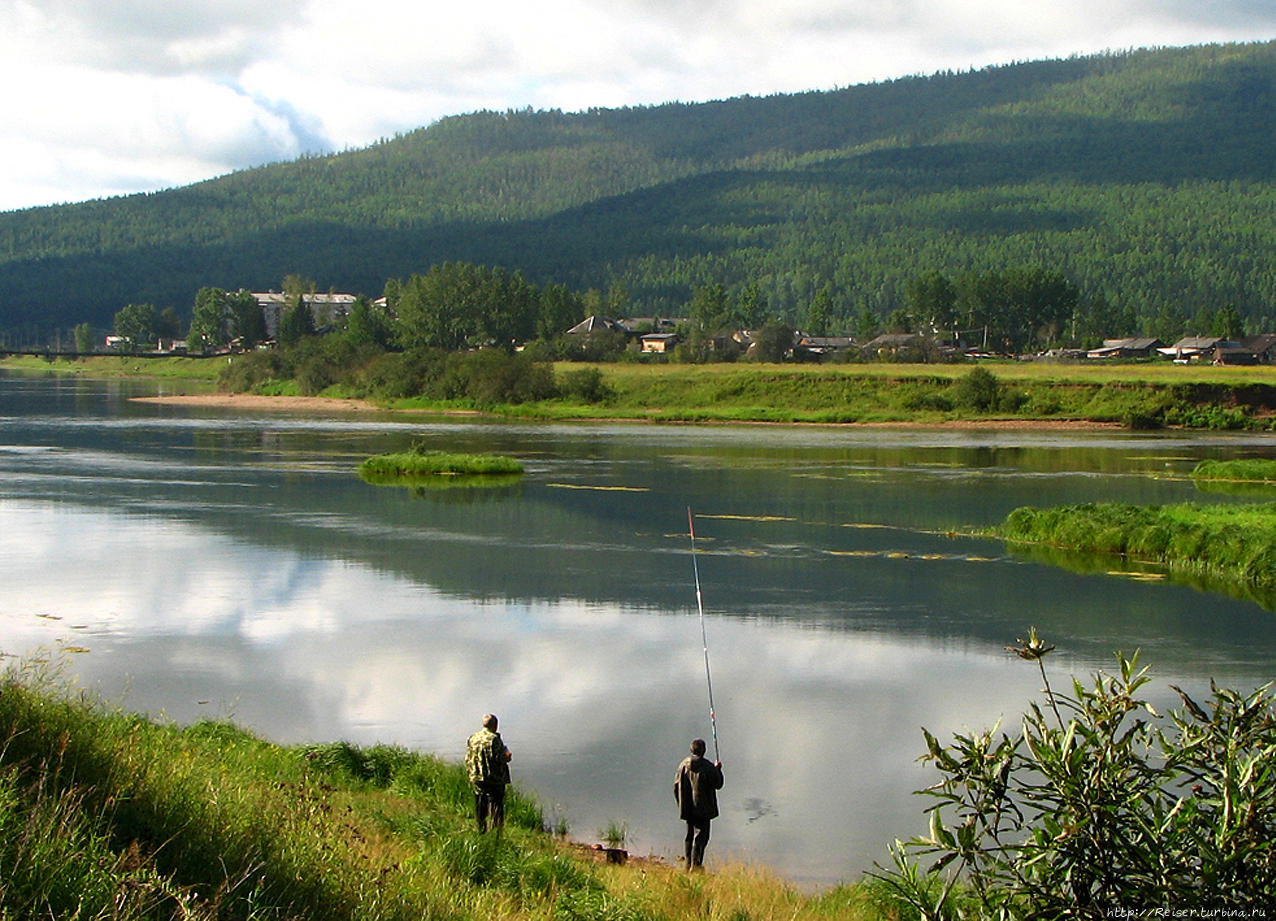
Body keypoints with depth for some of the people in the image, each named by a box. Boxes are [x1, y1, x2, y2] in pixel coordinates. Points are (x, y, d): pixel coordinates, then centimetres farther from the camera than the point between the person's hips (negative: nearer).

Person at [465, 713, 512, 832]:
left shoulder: (472, 738, 6)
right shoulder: (493, 739, -14)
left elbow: (468, 759, 9)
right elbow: (498, 758, -18)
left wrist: (471, 774, 19)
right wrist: (507, 756, 2)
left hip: (476, 778, 6)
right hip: (493, 778, -6)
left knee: (480, 804, 13)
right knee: (496, 802, 3)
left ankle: (481, 829, 19)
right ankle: (496, 829, 2)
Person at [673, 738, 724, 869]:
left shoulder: (683, 765, 1)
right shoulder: (708, 767, -15)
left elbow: (676, 787, 7)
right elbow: (718, 784, -6)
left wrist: (681, 804, 18)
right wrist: (718, 769, 10)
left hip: (687, 808, 5)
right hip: (703, 808, -5)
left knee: (690, 835, 17)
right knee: (701, 835, -2)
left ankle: (688, 863, 21)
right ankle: (695, 865, -7)